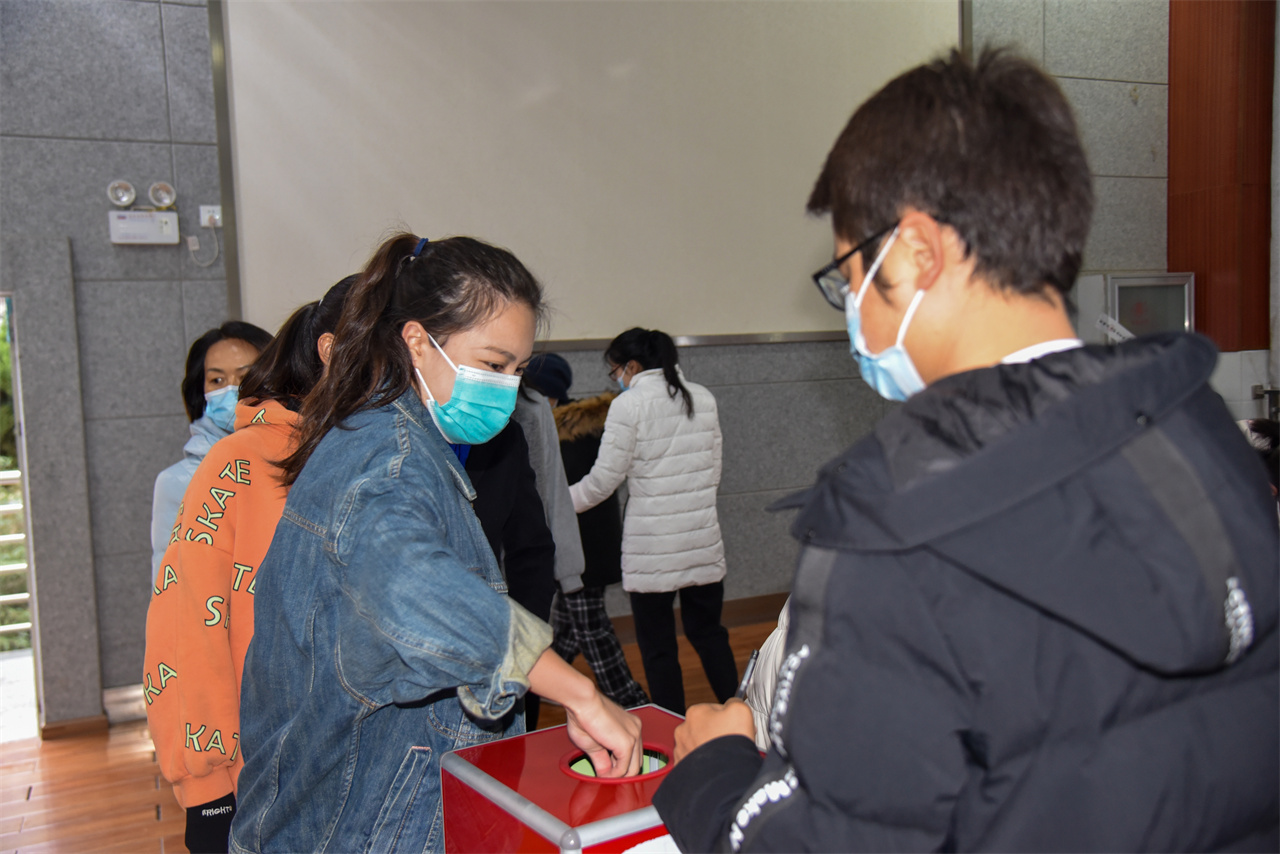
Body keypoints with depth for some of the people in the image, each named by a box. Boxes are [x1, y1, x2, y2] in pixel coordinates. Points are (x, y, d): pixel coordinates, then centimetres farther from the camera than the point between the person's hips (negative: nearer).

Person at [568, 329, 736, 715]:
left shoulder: (628, 405, -10)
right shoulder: (703, 397, 7)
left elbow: (603, 480, -9)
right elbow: (714, 470, 11)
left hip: (652, 544, -5)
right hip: (702, 537, 5)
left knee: (658, 646, 7)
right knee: (709, 633, 18)